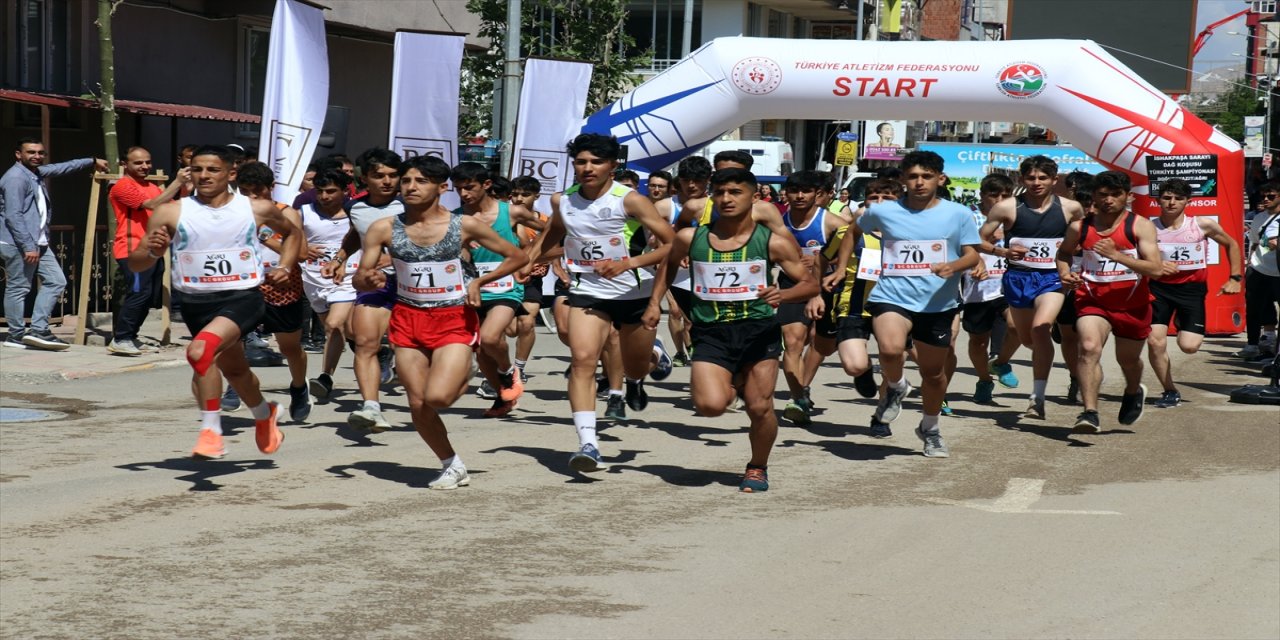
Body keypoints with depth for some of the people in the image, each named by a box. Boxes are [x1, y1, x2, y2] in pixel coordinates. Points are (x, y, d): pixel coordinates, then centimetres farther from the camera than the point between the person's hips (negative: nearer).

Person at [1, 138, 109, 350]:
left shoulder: (37, 173, 15)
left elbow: (62, 168, 33)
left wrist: (92, 162, 40)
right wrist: (28, 246, -23)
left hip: (39, 243, 10)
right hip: (18, 244, -10)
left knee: (56, 281, 6)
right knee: (18, 288, -4)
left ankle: (38, 330, 2)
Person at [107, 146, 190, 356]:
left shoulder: (153, 187, 22)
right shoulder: (123, 186, -6)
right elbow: (153, 204, -18)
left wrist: (184, 187, 0)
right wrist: (177, 182, -19)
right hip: (133, 250, -9)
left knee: (150, 296, 8)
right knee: (139, 292, -16)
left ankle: (129, 337, 17)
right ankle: (120, 339, -11)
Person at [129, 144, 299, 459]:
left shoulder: (258, 209, 0)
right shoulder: (171, 213, -3)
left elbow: (292, 232, 22)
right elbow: (136, 264, -2)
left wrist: (285, 267, 6)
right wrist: (153, 251, -24)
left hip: (243, 297, -3)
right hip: (197, 302, 3)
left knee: (200, 351, -29)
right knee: (233, 368, 23)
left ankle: (210, 431, -18)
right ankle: (265, 414, 53)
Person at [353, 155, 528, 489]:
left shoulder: (465, 225, -7)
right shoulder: (383, 229, -3)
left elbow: (517, 257, 3)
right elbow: (360, 280, 2)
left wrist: (479, 282, -9)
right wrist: (371, 280, -22)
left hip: (455, 320, -3)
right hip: (408, 319, 3)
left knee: (437, 397, -20)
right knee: (418, 406, 3)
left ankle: (463, 377, 16)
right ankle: (453, 465, 25)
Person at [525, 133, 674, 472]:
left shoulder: (630, 201, -15)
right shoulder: (563, 202, 1)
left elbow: (672, 244, -18)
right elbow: (551, 235, 25)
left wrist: (627, 264, -29)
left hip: (635, 292, -2)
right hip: (588, 292, 2)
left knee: (635, 367, 15)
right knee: (582, 359, -20)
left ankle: (636, 381, 56)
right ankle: (588, 444, -26)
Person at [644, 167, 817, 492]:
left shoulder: (772, 242, -4)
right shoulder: (690, 239, 2)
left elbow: (810, 283, 0)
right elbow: (668, 263, 24)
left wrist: (783, 295, -19)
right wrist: (655, 302, 15)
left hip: (758, 328, -1)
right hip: (710, 332, 1)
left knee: (760, 407, -2)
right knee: (710, 405, -18)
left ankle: (757, 468, 27)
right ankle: (729, 385, 21)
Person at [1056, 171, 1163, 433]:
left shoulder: (1140, 226, -10)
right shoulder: (1079, 227, -1)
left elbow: (1155, 269, -20)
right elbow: (1063, 253, 21)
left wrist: (1116, 255, -30)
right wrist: (1065, 273, -1)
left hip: (1132, 304, 0)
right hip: (1092, 300, 0)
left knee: (1128, 358, 18)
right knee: (1089, 348, -25)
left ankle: (1133, 392, 54)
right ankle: (1090, 413, -28)